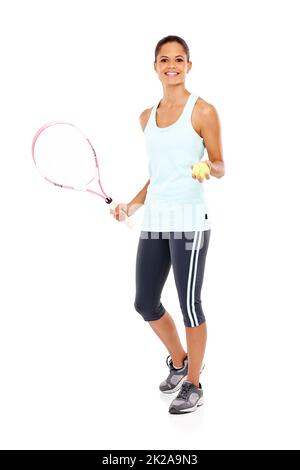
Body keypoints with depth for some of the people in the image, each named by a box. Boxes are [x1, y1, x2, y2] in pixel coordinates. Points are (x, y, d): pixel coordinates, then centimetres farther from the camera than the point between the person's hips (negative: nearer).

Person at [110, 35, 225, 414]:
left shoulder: (202, 111, -2)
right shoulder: (147, 117, 14)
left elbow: (220, 166, -1)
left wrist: (209, 168, -23)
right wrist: (133, 204, 13)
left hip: (189, 219, -6)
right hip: (154, 219, 6)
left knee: (189, 303, 0)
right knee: (145, 303, 10)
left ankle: (193, 385, 19)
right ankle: (178, 362, 35)